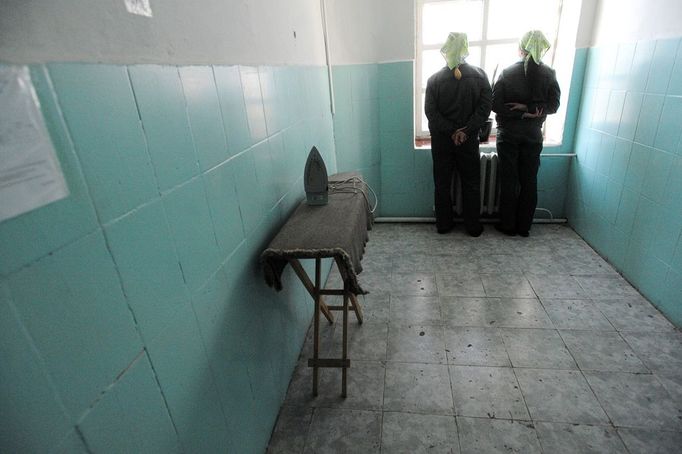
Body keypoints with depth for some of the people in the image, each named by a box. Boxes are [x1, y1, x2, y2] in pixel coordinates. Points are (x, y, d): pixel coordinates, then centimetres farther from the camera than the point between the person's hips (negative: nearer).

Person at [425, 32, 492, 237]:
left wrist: (451, 131, -9)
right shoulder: (479, 75, -4)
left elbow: (430, 111, -12)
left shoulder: (435, 79, -6)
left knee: (442, 183, 11)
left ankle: (443, 224, 19)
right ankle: (473, 227, 18)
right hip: (469, 139, 0)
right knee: (471, 183, 11)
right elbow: (485, 107, -11)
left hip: (441, 140, 0)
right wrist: (465, 130, -12)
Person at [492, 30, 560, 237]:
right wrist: (530, 109, -7)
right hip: (533, 134, 2)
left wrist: (521, 111, -5)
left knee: (509, 180, 5)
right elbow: (553, 105, -3)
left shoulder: (508, 73, -7)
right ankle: (524, 226, 17)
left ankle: (507, 225, 11)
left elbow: (495, 104, -11)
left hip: (508, 133, -2)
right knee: (529, 181, 9)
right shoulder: (549, 74, -1)